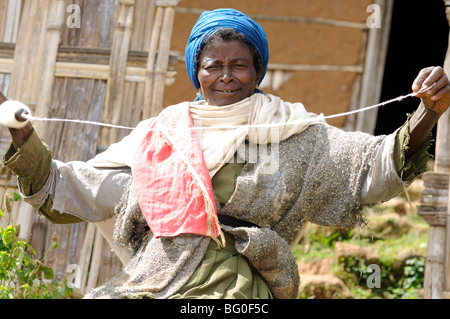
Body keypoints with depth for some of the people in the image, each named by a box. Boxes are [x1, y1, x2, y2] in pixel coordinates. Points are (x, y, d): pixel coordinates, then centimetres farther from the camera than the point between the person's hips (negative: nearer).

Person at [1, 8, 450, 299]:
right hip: (149, 286, 3)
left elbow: (376, 166, 4)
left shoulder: (291, 134, 14)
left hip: (237, 289, -2)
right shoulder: (158, 135, 18)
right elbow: (63, 194, 20)